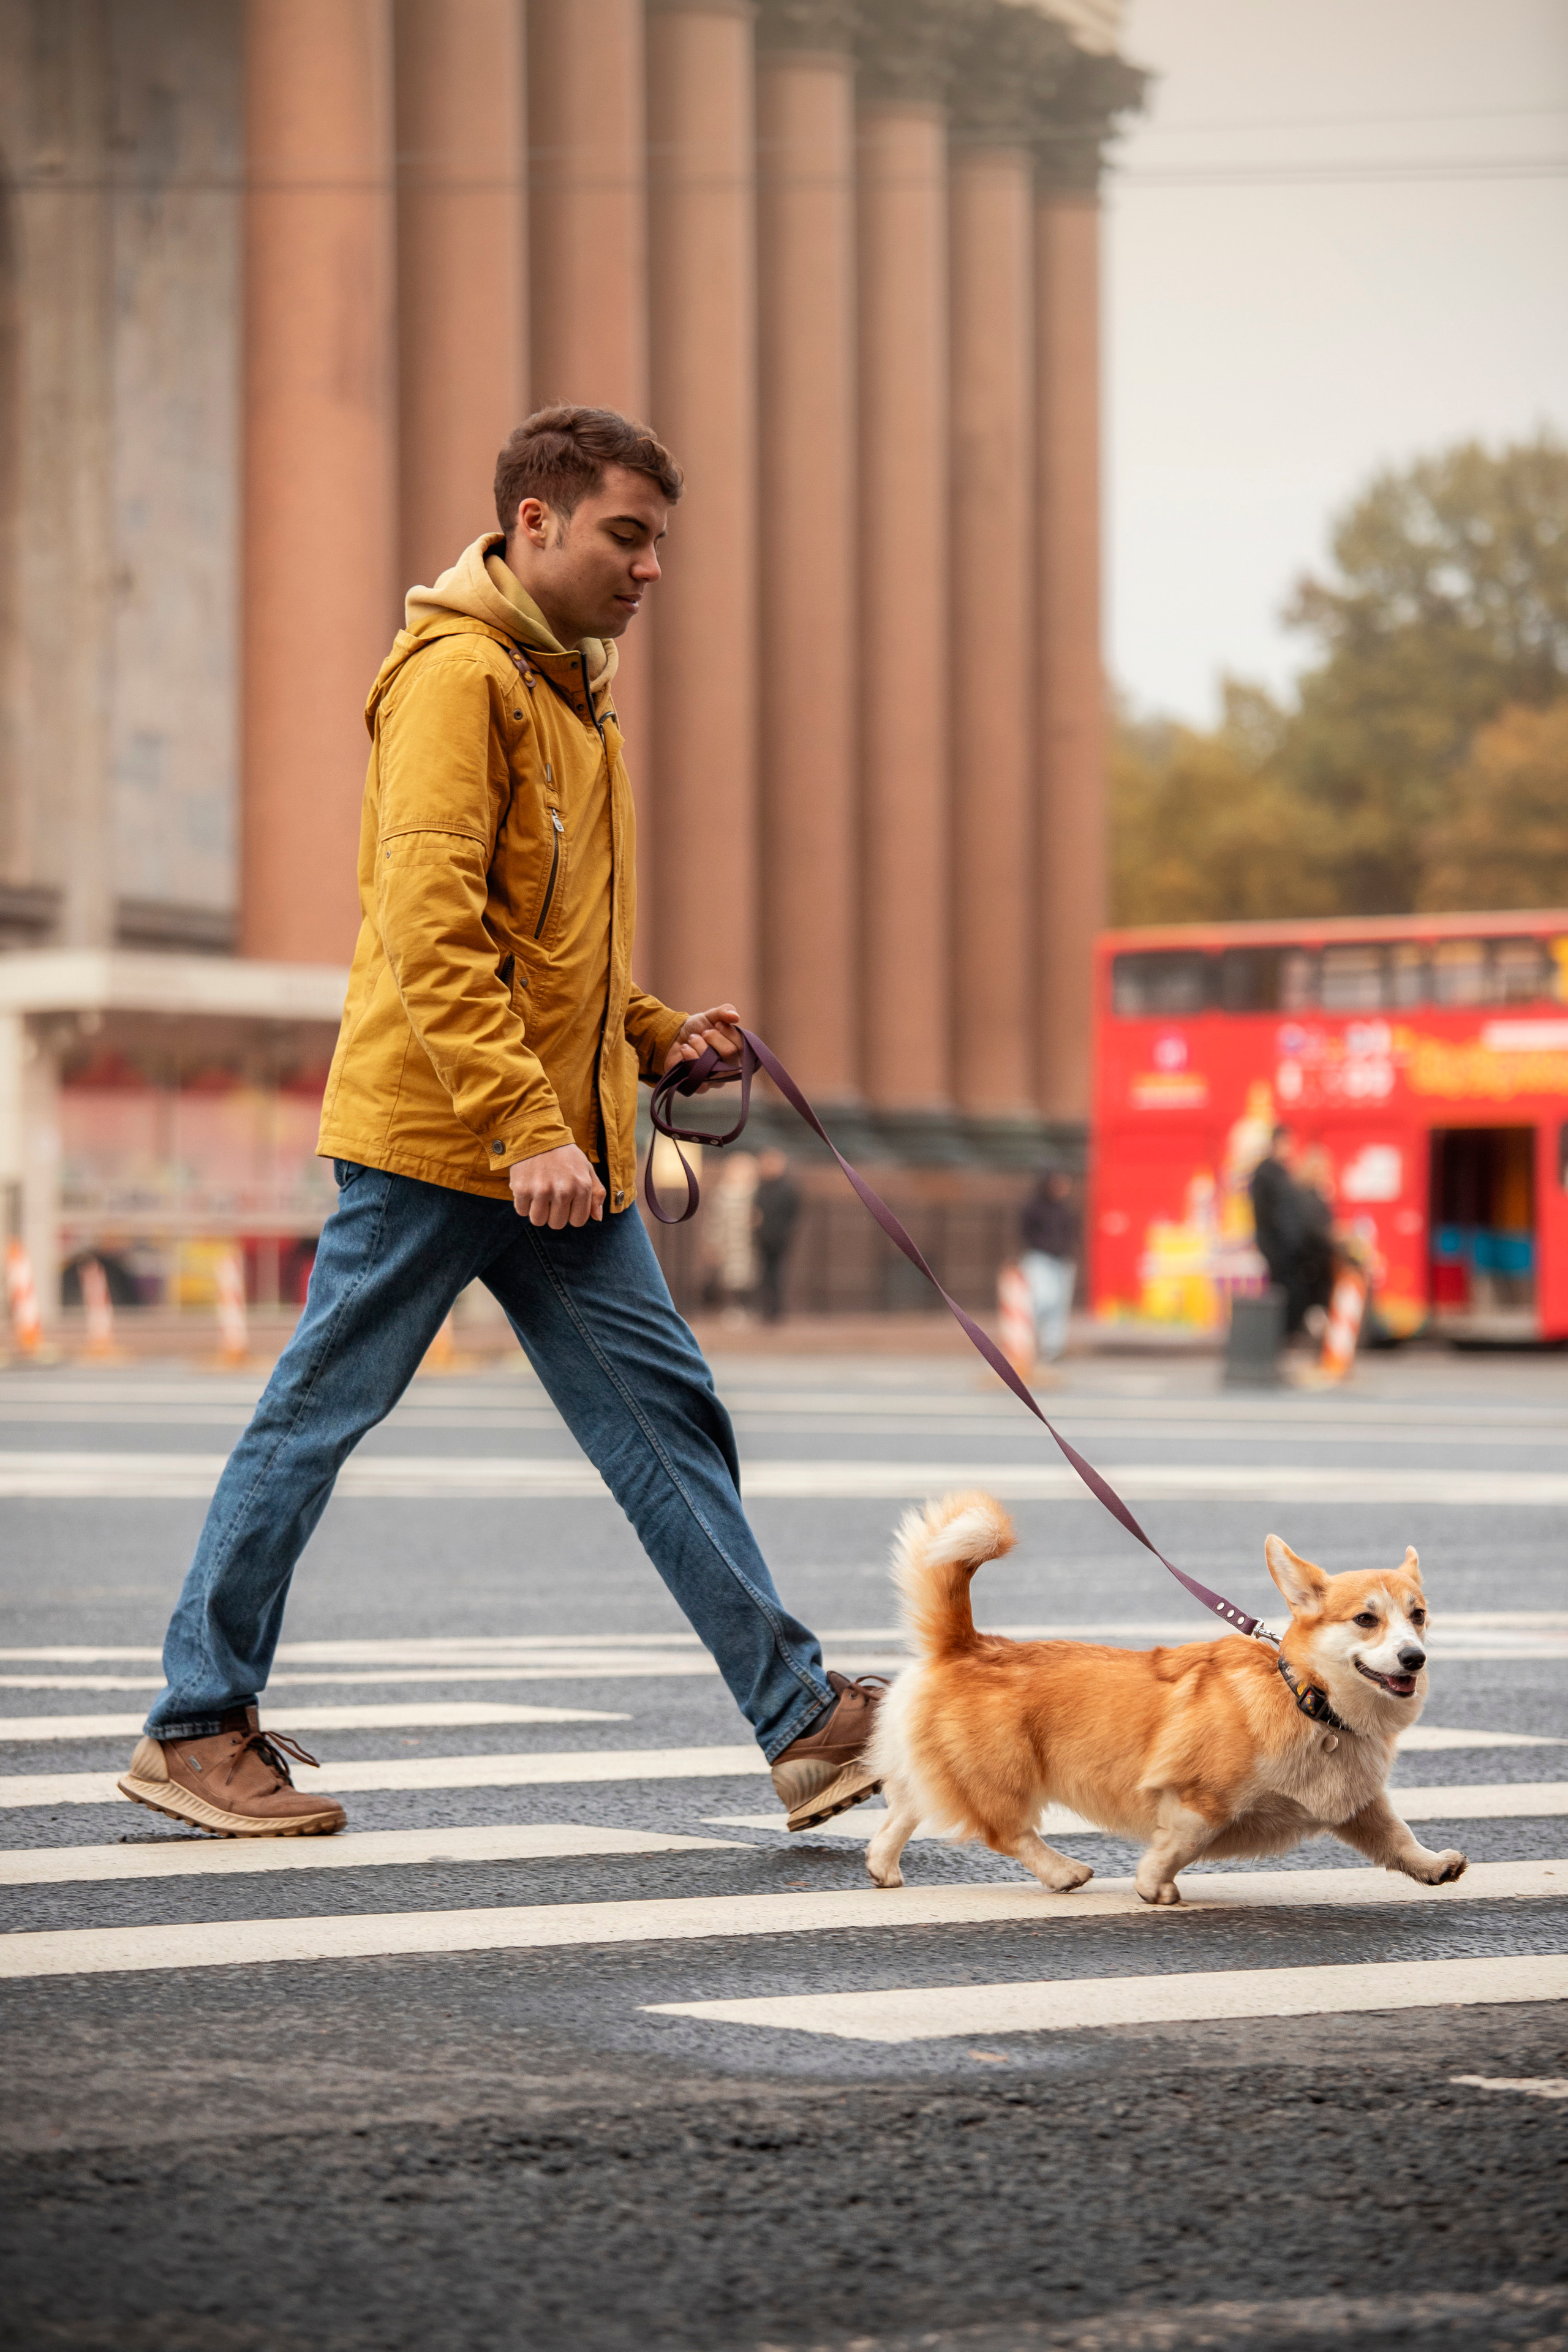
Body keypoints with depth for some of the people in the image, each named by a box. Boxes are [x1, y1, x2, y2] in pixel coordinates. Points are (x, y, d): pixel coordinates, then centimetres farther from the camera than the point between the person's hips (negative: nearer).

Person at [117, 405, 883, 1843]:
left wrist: (656, 1035, 13)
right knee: (318, 1417, 0)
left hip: (563, 1154, 9)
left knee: (666, 1417, 3)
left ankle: (804, 1722, 2)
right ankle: (197, 1729, 10)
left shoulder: (571, 689, 19)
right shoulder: (457, 674, -11)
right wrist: (525, 1127, -25)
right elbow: (428, 927, -21)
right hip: (434, 1133, -9)